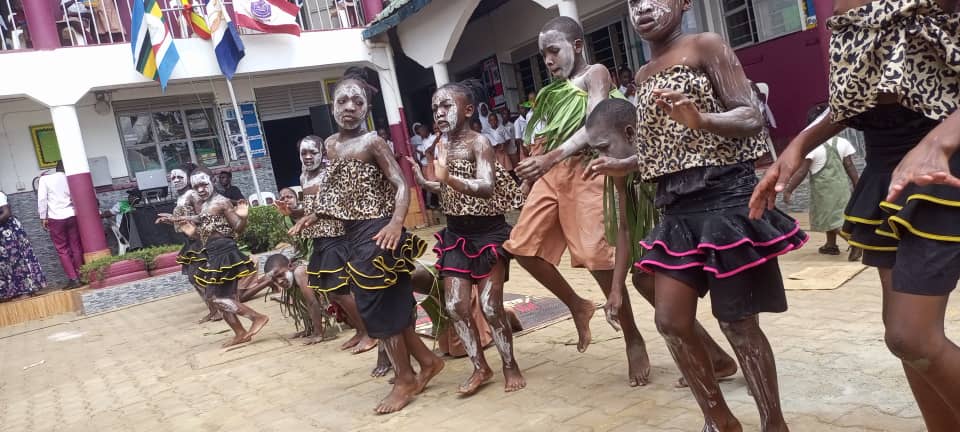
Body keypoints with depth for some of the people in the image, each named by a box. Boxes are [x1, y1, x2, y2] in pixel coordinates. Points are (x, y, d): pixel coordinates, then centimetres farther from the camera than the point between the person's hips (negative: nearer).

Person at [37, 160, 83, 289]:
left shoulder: (45, 179, -2)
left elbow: (42, 199, -5)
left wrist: (43, 217, 1)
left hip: (55, 219, -2)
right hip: (72, 216, 2)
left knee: (62, 250, 2)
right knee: (76, 248, 8)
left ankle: (73, 279, -2)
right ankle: (80, 276, 11)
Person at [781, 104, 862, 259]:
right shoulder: (842, 142, 0)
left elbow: (801, 172, -17)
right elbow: (850, 168, 3)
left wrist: (788, 190, -10)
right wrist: (858, 187, 11)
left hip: (824, 190, -6)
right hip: (842, 187, 6)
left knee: (832, 218, -3)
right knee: (835, 217, 18)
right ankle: (831, 245, 29)